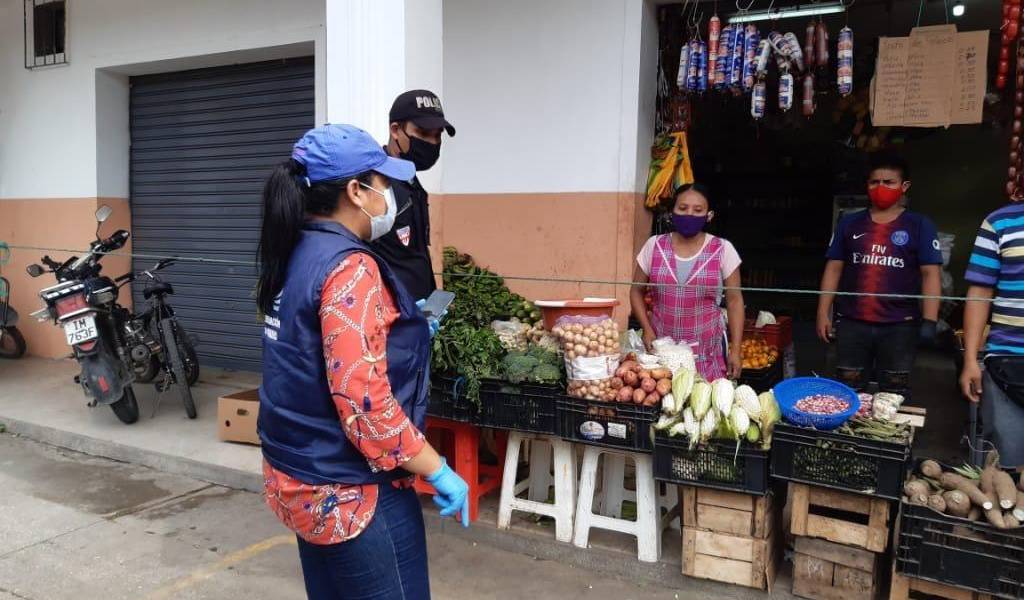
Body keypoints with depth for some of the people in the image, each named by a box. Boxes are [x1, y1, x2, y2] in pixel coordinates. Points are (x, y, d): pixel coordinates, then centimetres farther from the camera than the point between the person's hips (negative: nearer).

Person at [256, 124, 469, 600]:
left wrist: (403, 329, 24)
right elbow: (363, 400, -28)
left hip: (301, 477, 9)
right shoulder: (350, 269, -22)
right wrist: (437, 471, -18)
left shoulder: (294, 255, 5)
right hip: (352, 490, -9)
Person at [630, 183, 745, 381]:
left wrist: (735, 350, -2)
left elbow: (734, 300, 1)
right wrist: (647, 330, -4)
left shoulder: (722, 249, -2)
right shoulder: (654, 246, 1)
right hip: (661, 348, 1)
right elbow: (637, 291, 8)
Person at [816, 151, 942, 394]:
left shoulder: (919, 225, 2)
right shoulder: (849, 223, 9)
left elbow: (931, 274, -2)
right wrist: (823, 313, 3)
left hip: (900, 326, -2)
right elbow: (833, 269, 9)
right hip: (851, 323, 2)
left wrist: (929, 320, -10)